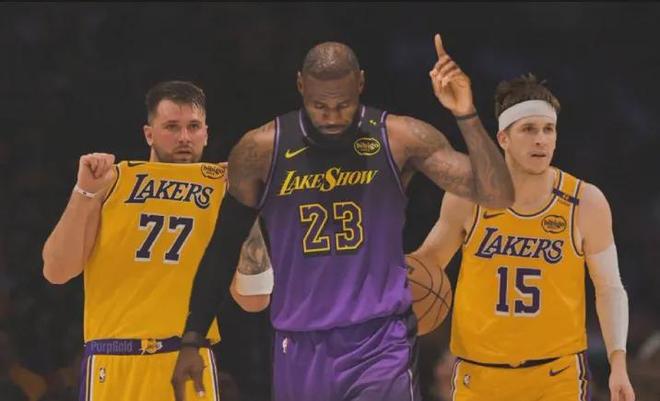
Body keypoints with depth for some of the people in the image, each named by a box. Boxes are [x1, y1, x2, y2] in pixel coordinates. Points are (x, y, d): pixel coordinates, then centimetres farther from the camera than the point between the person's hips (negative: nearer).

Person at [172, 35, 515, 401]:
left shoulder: (400, 139, -4)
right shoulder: (261, 150, -1)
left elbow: (497, 197, -10)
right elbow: (223, 249, 8)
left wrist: (467, 117, -23)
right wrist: (191, 341, 6)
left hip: (381, 345, -2)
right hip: (299, 351, 2)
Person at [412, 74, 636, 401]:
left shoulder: (586, 203, -5)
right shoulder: (468, 196, -4)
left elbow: (609, 289, 2)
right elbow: (431, 257, 13)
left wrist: (618, 364, -7)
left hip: (558, 374, -2)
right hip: (479, 374, 2)